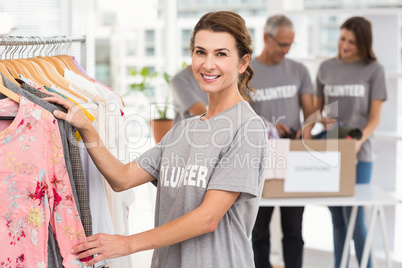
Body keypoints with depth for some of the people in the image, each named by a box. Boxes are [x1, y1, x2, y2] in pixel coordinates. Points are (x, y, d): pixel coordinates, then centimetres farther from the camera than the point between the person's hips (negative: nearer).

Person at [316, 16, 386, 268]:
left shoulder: (374, 69, -2)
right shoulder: (326, 67, 7)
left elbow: (374, 117, -4)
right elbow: (316, 109, 15)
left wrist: (359, 141, -21)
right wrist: (322, 120, -8)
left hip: (359, 154, -3)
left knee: (354, 219, -5)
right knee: (337, 219, 9)